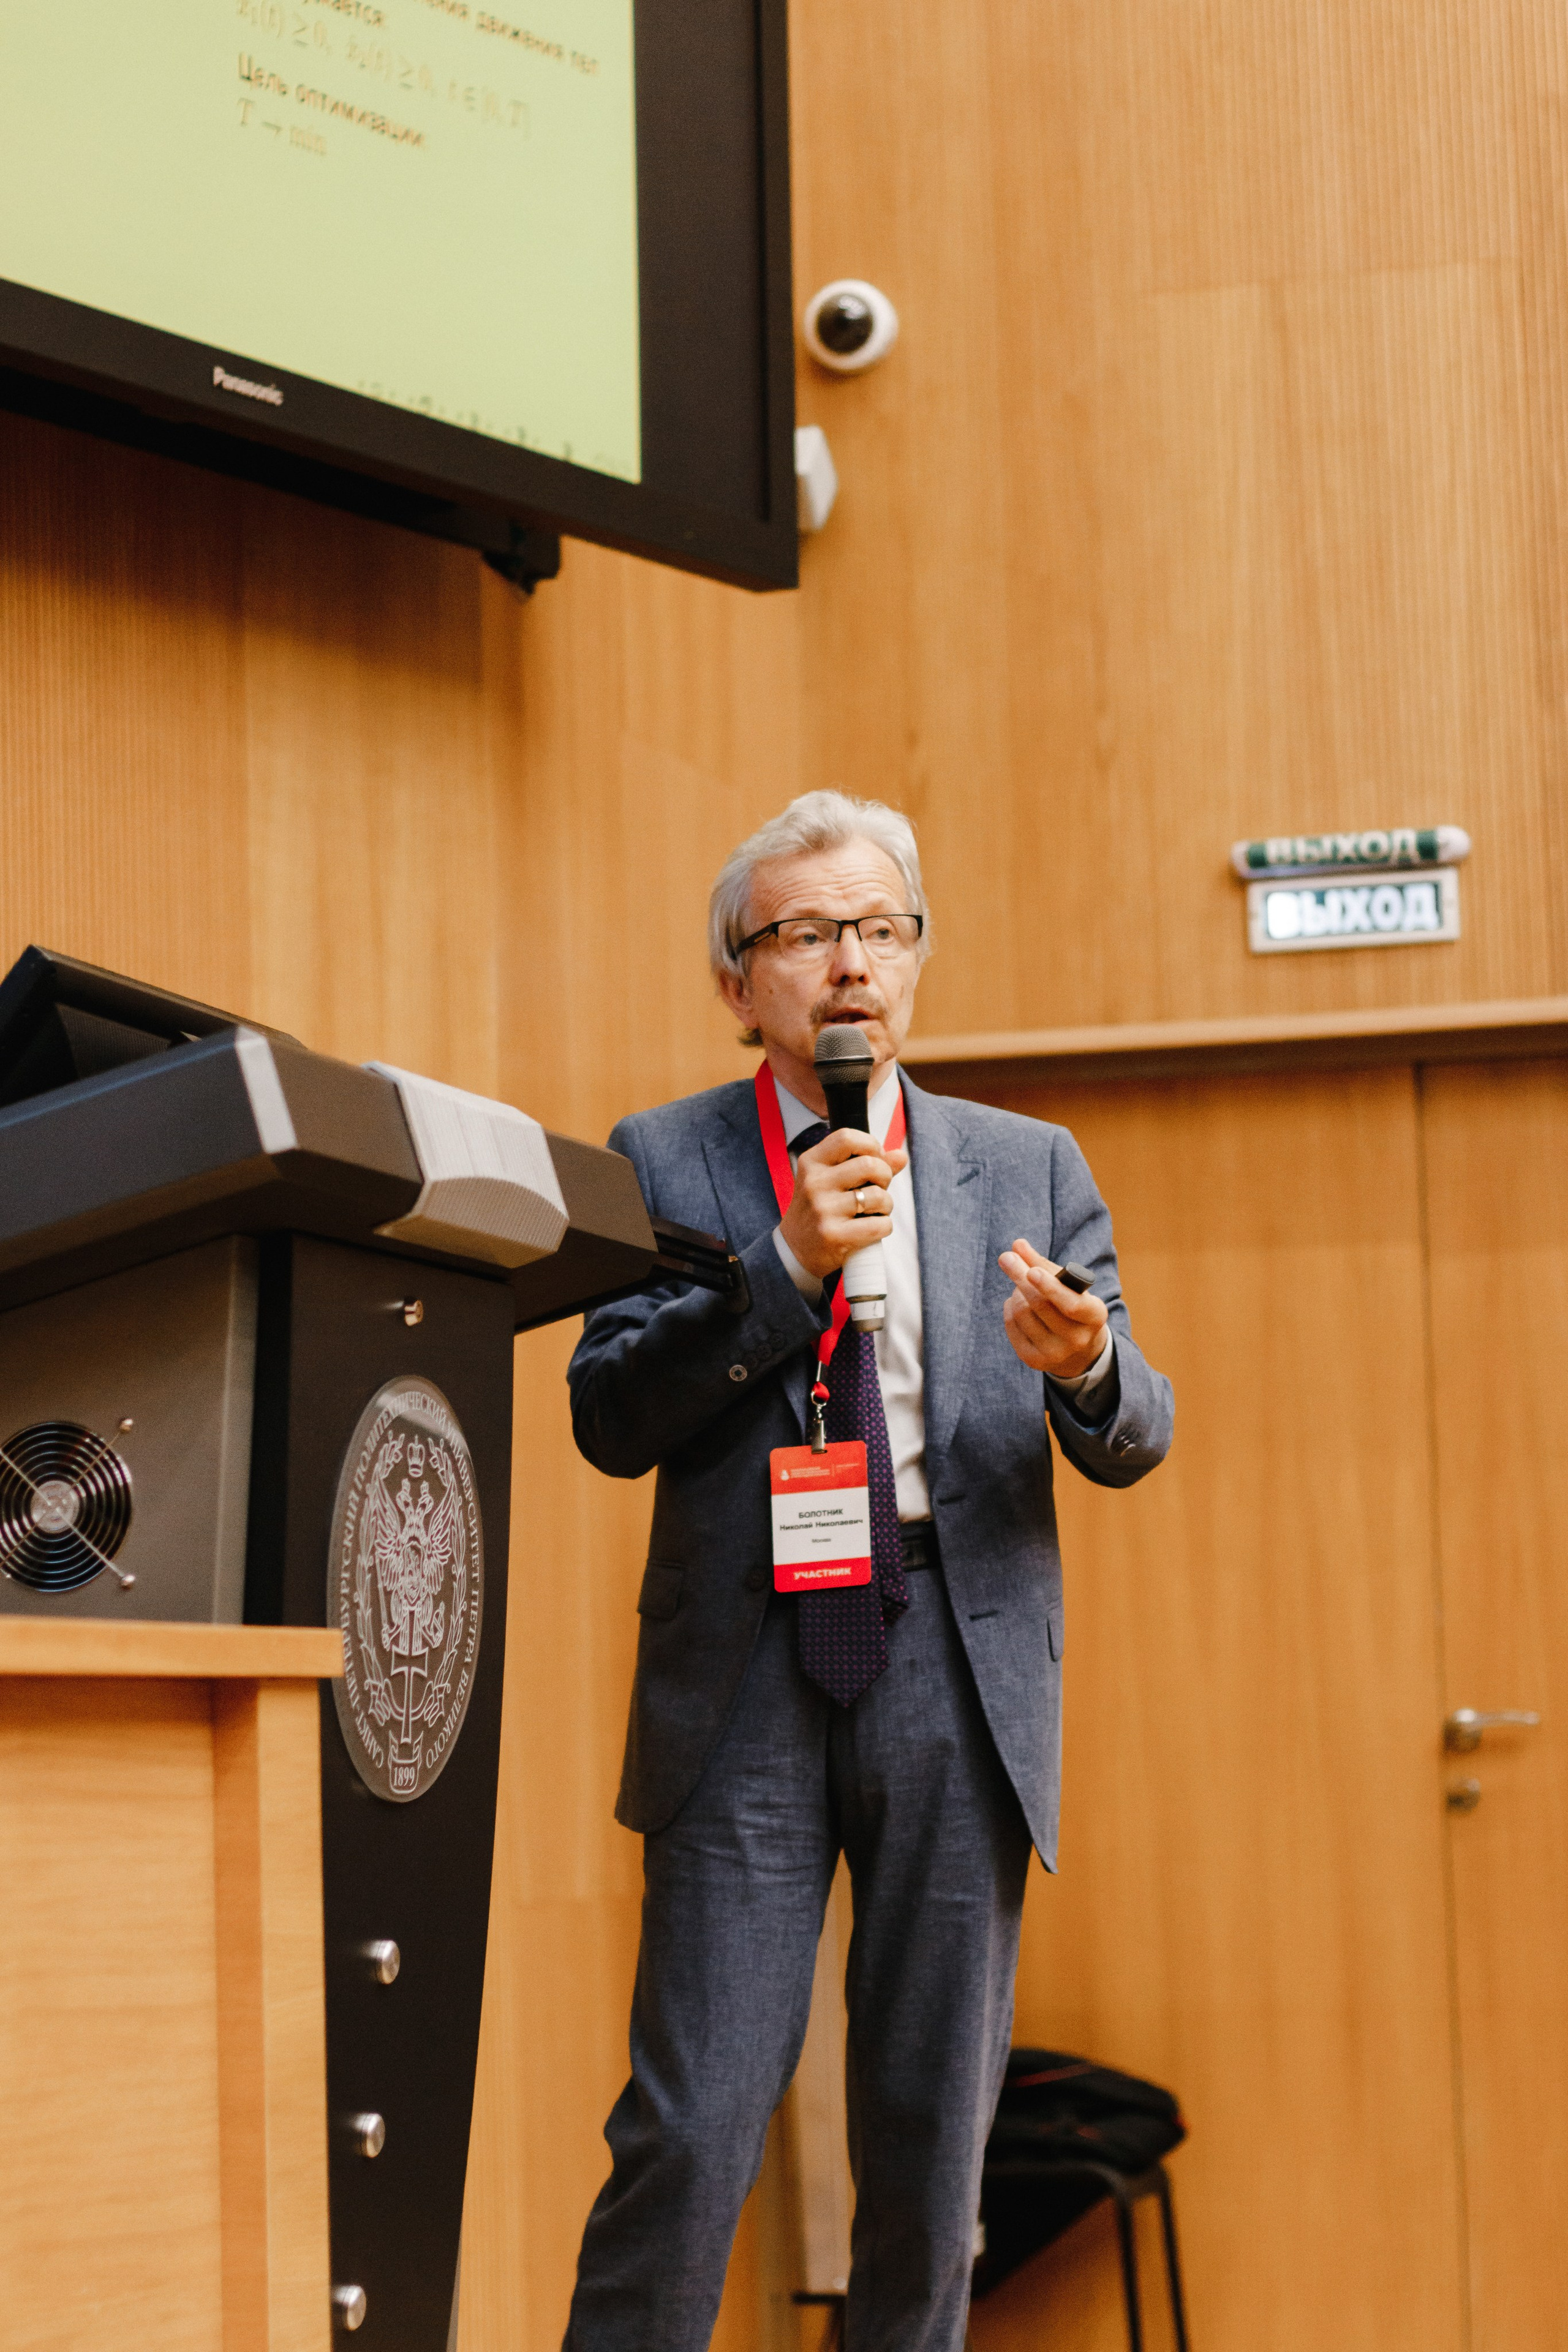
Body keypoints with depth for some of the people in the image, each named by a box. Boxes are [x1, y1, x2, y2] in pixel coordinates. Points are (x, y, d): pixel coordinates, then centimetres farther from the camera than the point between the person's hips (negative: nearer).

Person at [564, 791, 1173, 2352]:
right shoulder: (664, 1160, 6)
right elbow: (608, 1419, -4)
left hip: (958, 1671, 2)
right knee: (694, 2123, -8)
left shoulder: (1028, 1168, 12)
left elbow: (1134, 1445, 7)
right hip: (749, 1673, -2)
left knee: (934, 2132, 6)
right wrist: (788, 1265, -14)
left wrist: (1084, 1365, -16)